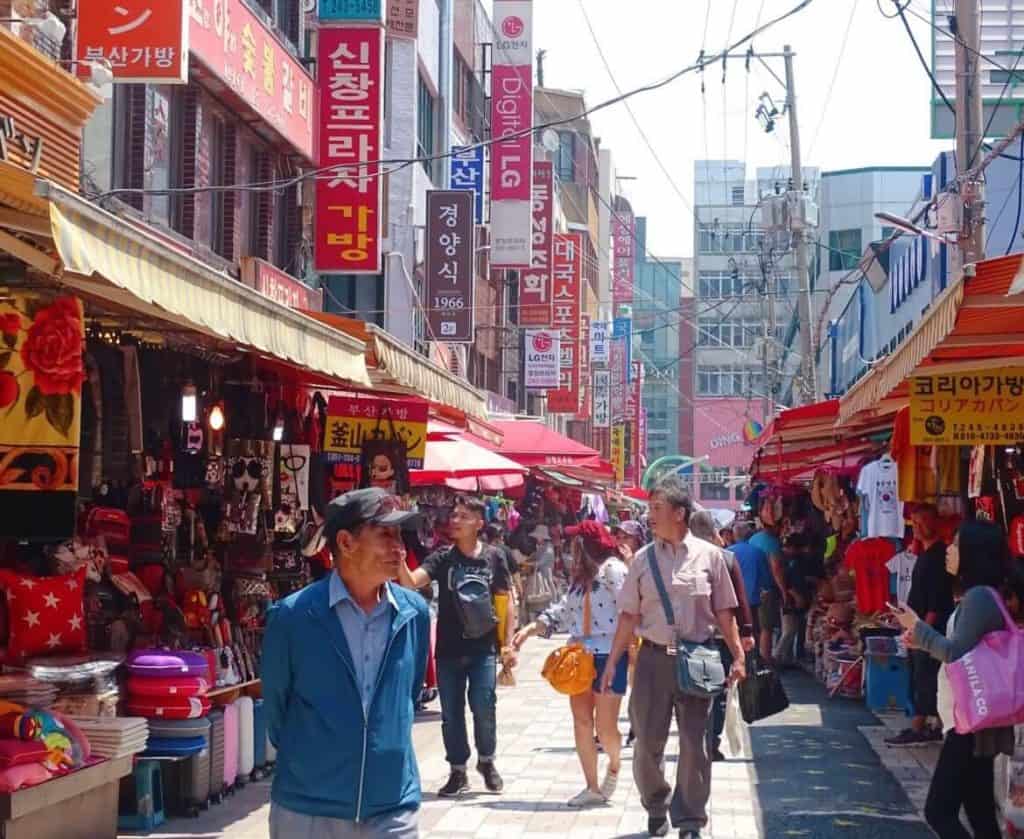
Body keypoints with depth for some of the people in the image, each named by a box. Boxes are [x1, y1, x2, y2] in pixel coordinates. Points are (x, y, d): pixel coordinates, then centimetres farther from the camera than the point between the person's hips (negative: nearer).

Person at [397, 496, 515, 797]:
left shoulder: (493, 558, 2)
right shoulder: (442, 558, 1)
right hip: (449, 648, 1)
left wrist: (509, 643, 1)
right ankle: (458, 772, 18)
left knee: (484, 706, -7)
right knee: (451, 712, 6)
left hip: (483, 647, -1)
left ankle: (486, 761, 18)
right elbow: (411, 582, -13)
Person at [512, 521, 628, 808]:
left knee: (605, 725, -3)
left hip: (609, 655, -8)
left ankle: (614, 764, 29)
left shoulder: (613, 570, -10)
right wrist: (530, 628, 6)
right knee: (581, 721, 4)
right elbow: (563, 610, 16)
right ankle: (593, 788, 11)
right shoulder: (579, 575, 14)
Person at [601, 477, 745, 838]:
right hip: (653, 658, 2)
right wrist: (612, 663, 4)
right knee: (648, 743, 7)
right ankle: (656, 808, 30)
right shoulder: (644, 559, 4)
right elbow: (629, 616, 6)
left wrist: (738, 656, -2)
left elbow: (724, 612, 4)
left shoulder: (708, 555, 0)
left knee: (694, 744, 2)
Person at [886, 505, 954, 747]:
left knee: (924, 678, -9)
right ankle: (933, 726, 13)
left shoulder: (939, 555, -12)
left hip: (931, 628, -10)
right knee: (920, 678, 10)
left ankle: (917, 728, -9)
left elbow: (938, 599, -18)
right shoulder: (924, 554, 18)